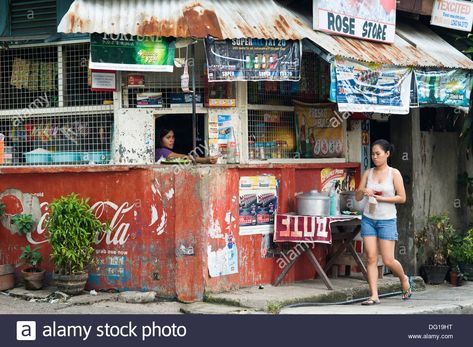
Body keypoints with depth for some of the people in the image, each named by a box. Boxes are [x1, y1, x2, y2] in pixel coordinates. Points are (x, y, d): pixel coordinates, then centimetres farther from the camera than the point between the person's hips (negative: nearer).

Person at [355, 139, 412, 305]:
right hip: (368, 218, 3)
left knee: (388, 260, -4)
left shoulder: (394, 173, -3)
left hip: (387, 220, -3)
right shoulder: (368, 173, 7)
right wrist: (363, 190, -14)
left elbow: (402, 198, -6)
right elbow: (358, 197, 8)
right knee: (371, 257, -4)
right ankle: (374, 296, 0)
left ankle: (404, 279, 27)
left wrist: (381, 198, -13)